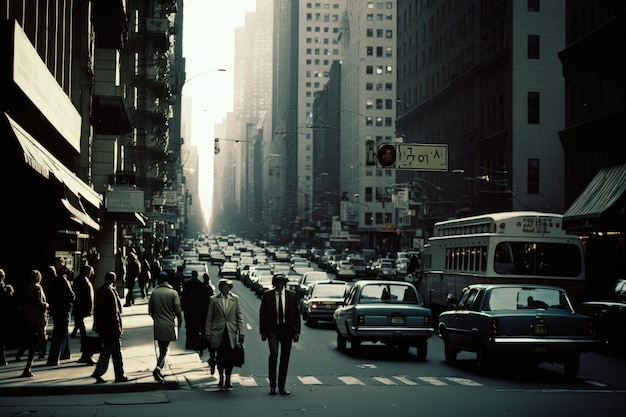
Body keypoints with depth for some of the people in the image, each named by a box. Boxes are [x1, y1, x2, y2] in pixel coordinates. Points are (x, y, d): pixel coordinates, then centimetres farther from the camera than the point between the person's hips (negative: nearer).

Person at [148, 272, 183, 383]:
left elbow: (150, 310, 8)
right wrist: (179, 324, 7)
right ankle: (158, 369, -20)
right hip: (169, 326, -3)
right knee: (165, 350, 0)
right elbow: (178, 310, -7)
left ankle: (159, 370, 18)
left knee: (162, 349, 15)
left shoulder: (154, 292, 3)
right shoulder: (173, 293, -5)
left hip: (157, 327, 3)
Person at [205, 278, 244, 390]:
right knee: (220, 357, -1)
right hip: (218, 333, 0)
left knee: (230, 358, -3)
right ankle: (221, 378, 19)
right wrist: (208, 334, 1)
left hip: (231, 333, 0)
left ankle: (228, 380, 10)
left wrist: (241, 333, -1)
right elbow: (209, 318, 6)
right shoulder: (214, 299, 4)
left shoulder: (235, 298, 6)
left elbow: (239, 317, 6)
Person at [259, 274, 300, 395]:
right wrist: (263, 332, 0)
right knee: (273, 354, -16)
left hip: (287, 330, 2)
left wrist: (297, 331, 1)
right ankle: (272, 385, -6)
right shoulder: (267, 295, 2)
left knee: (285, 358, 5)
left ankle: (281, 386, 14)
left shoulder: (292, 295, 5)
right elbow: (262, 314, 5)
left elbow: (296, 314, 7)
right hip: (272, 329, -2)